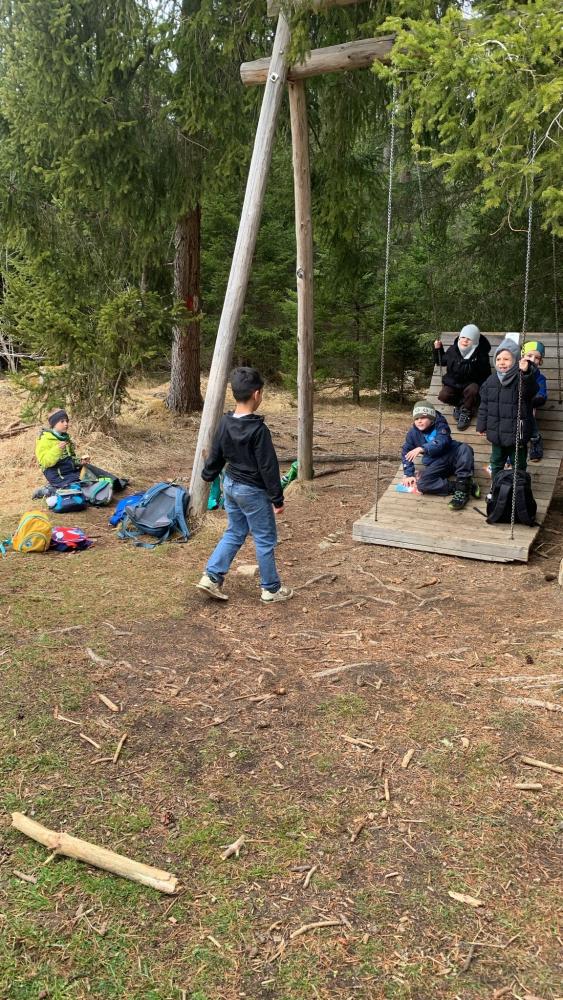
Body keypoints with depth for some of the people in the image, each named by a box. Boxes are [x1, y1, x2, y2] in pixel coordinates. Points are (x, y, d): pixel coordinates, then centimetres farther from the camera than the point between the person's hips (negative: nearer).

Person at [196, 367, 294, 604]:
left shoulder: (225, 423, -1)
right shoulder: (258, 429, -23)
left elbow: (216, 454, 11)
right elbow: (268, 467, -20)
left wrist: (208, 475, 29)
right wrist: (277, 498, -13)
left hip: (230, 485, 7)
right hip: (253, 491, -7)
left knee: (234, 533, 21)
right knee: (265, 540, 7)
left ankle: (212, 576, 16)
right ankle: (271, 589, 18)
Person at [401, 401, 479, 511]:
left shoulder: (440, 425, -10)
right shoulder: (413, 433, -1)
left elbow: (442, 443, -27)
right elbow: (406, 453, 5)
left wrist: (422, 448, -40)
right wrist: (408, 474, -4)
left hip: (451, 456, -1)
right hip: (434, 465, 2)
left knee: (465, 449, -33)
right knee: (422, 484, -28)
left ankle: (462, 488, -34)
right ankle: (460, 486, -27)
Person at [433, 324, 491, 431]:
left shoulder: (481, 355, -13)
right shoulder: (453, 350, -5)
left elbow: (486, 375, -4)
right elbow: (441, 361, 15)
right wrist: (438, 349, 1)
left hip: (471, 384, -3)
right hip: (453, 383, 3)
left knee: (472, 391, -36)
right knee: (443, 396, -25)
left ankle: (466, 411, -7)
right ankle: (459, 404, 8)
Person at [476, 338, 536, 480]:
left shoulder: (522, 379, -16)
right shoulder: (491, 380, 1)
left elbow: (529, 389, -40)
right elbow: (484, 405, 9)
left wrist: (526, 372, -59)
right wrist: (481, 425, 11)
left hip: (516, 433, -5)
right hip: (496, 433, 6)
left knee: (518, 465, 10)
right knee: (496, 463, 21)